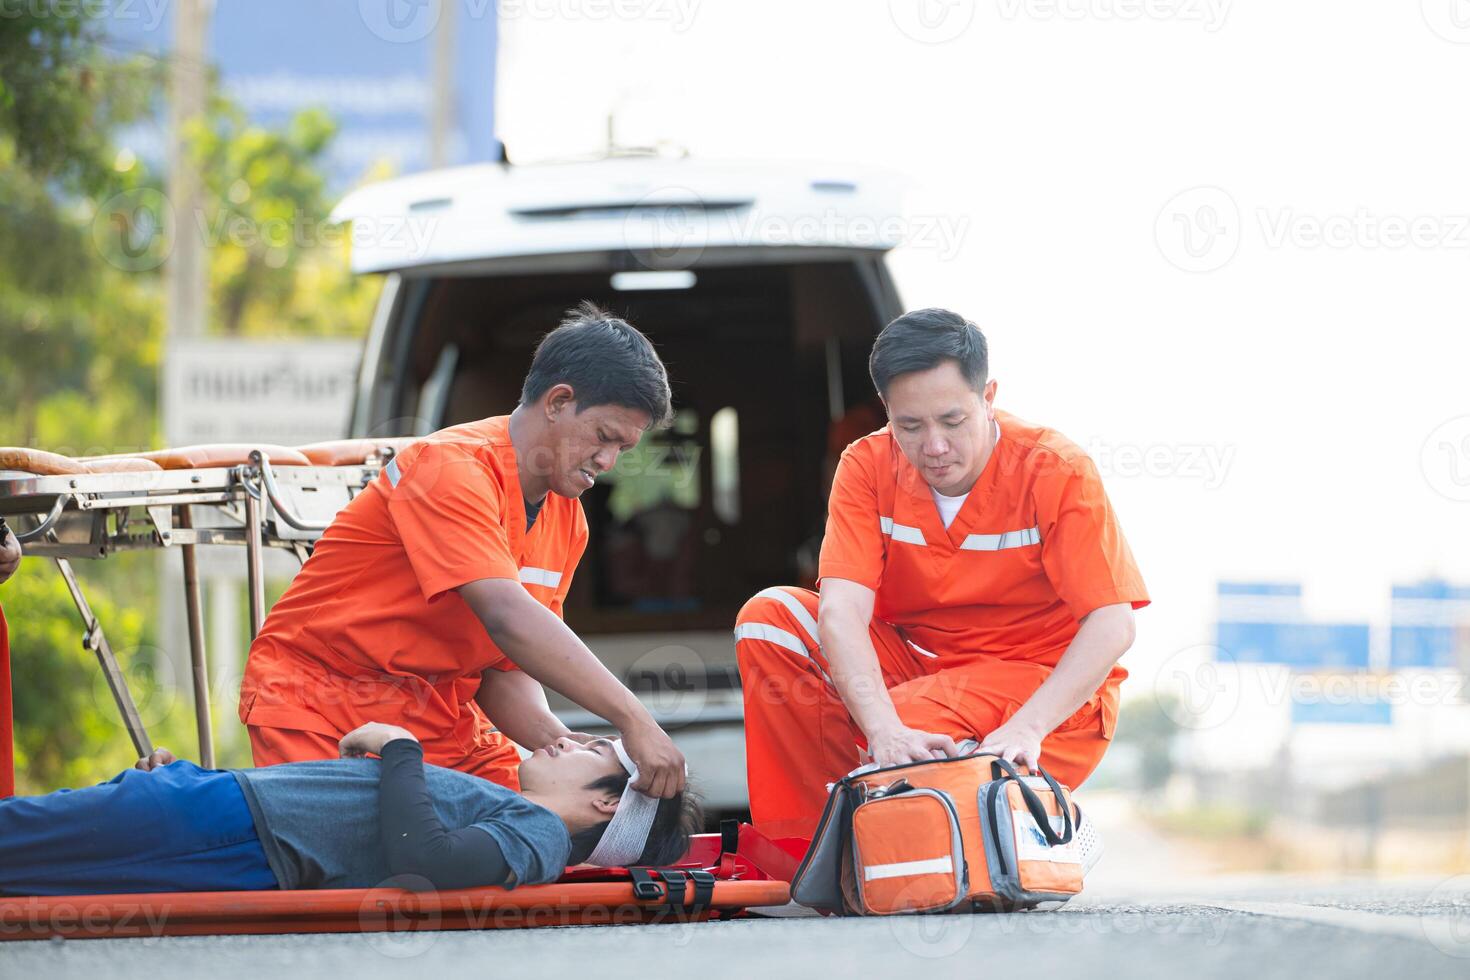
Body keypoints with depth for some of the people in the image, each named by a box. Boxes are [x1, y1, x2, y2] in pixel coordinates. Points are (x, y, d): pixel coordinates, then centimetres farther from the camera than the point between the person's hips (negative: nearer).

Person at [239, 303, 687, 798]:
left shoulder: (566, 520, 6)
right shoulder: (452, 467, -21)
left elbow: (506, 669, 5)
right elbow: (508, 618, -33)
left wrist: (557, 742, -18)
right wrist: (633, 720, -38)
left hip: (444, 720, 7)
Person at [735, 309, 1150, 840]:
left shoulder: (1055, 471, -17)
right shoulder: (868, 467, -8)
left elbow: (1111, 625, -23)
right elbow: (841, 609, -21)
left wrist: (1025, 728, -39)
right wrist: (885, 730, -40)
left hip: (1049, 687, -5)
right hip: (922, 666, 5)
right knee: (770, 618, -14)